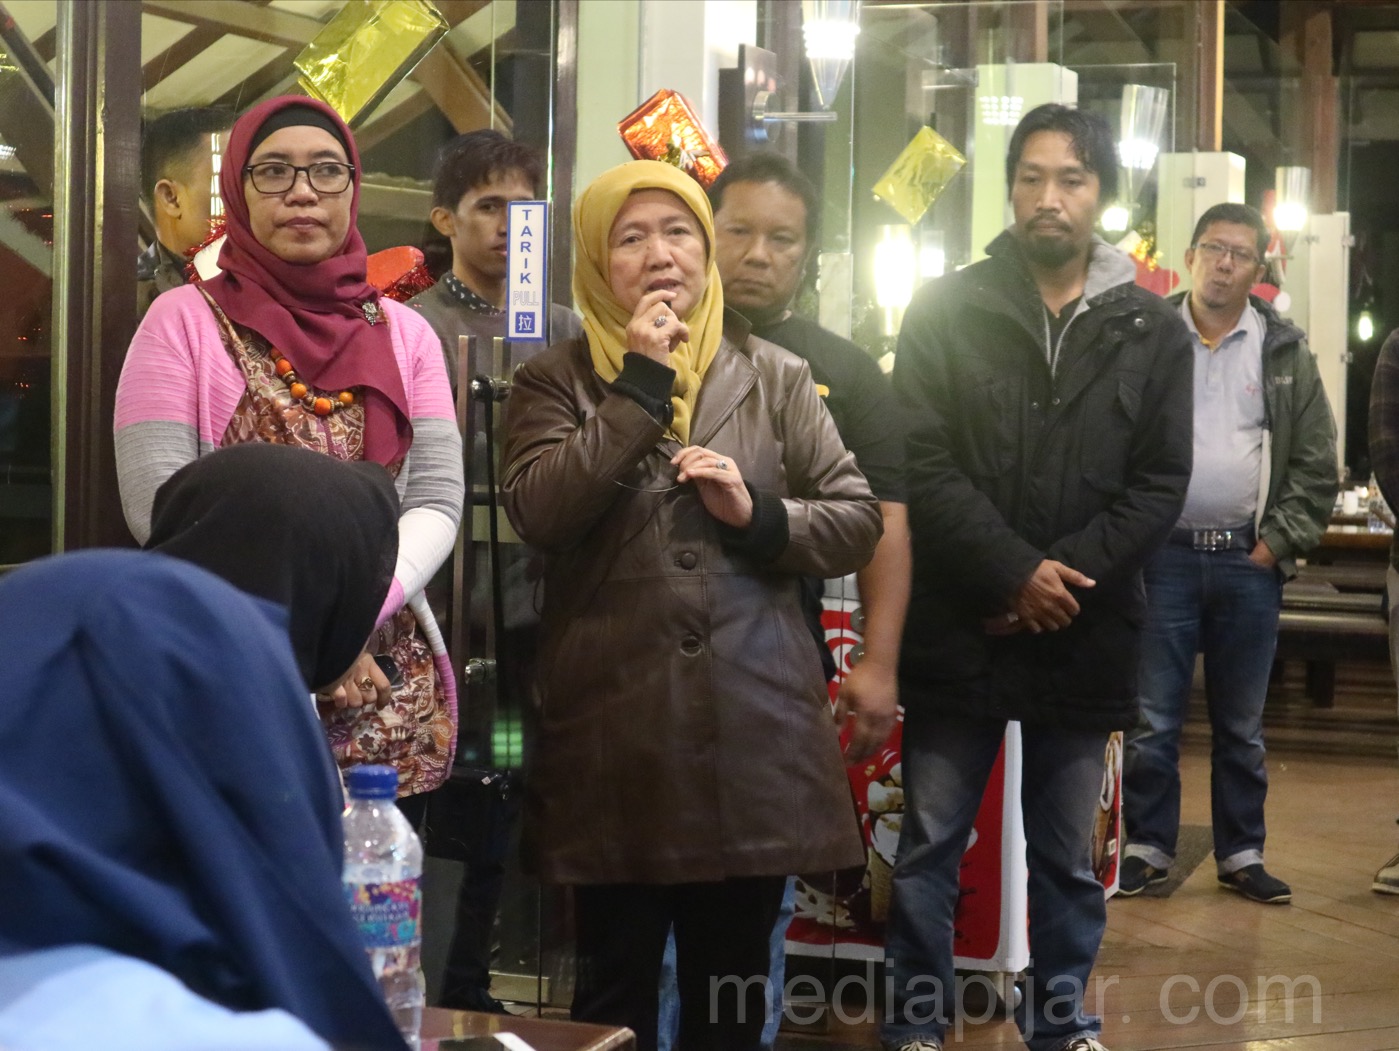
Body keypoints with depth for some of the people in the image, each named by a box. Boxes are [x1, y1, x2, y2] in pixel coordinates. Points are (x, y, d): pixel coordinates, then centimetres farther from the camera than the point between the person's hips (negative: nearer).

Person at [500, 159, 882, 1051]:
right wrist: (639, 386, -13)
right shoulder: (557, 380, 5)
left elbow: (858, 522, 7)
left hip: (753, 726, 2)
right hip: (615, 732, -1)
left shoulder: (774, 375, 9)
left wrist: (761, 517, -11)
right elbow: (537, 512, -13)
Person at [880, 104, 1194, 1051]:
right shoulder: (947, 311, 2)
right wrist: (1014, 573, -15)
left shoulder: (1153, 332, 7)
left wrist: (1065, 577, -13)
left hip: (1086, 637, 1)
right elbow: (921, 466, -7)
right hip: (958, 628, -1)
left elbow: (1160, 485, 0)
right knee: (929, 848, 6)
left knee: (1069, 859, 12)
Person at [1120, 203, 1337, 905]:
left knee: (1242, 726, 10)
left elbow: (1316, 464, 5)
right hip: (1163, 556, -1)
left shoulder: (1285, 352, 6)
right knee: (1153, 720, 3)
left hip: (1250, 561, 1)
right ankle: (1148, 847, 15)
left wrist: (1280, 541, -3)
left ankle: (1241, 854, 20)